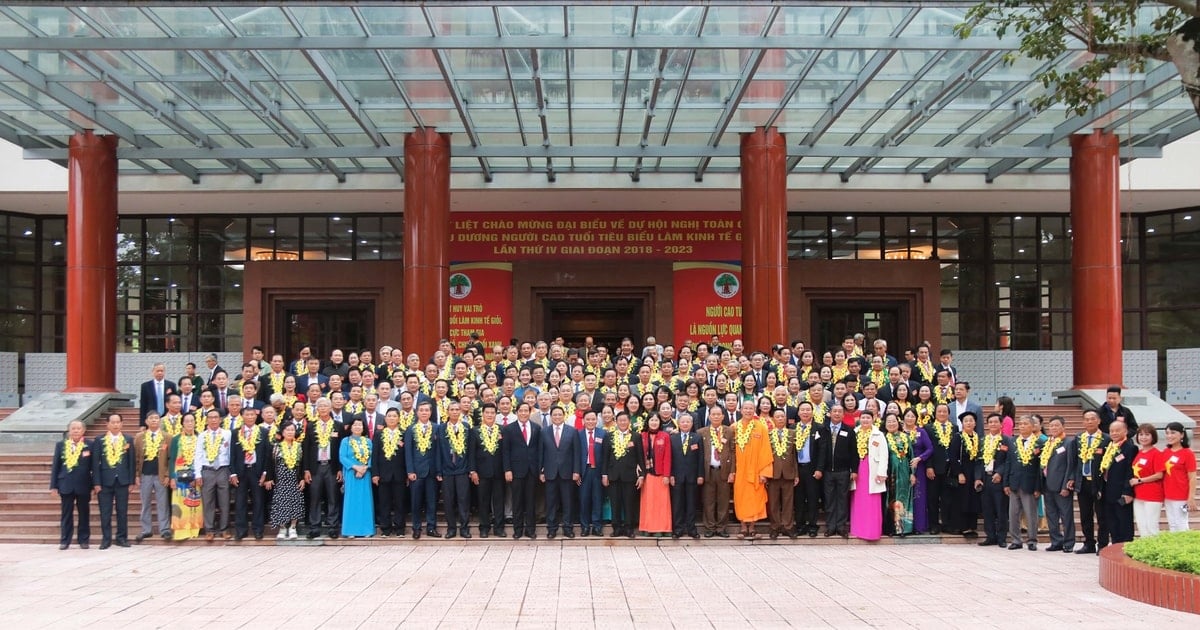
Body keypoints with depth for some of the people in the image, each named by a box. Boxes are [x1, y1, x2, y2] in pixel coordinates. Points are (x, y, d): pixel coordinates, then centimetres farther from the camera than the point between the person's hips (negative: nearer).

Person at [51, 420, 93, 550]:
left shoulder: (89, 446, 1)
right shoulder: (61, 445, 7)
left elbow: (93, 466, 0)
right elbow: (55, 466, 7)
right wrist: (53, 485, 2)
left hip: (83, 485, -1)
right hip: (66, 485, 1)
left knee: (84, 513, 5)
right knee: (66, 514, 5)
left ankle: (83, 540, 13)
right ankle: (64, 540, 11)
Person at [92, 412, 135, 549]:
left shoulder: (128, 440, 6)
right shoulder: (99, 440, 3)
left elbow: (131, 461, 6)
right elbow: (95, 463, 1)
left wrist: (131, 481, 1)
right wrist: (96, 483, -5)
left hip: (122, 480, 1)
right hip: (105, 481, -1)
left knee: (122, 511, 4)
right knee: (105, 512, 2)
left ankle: (122, 538, 12)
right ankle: (106, 539, 9)